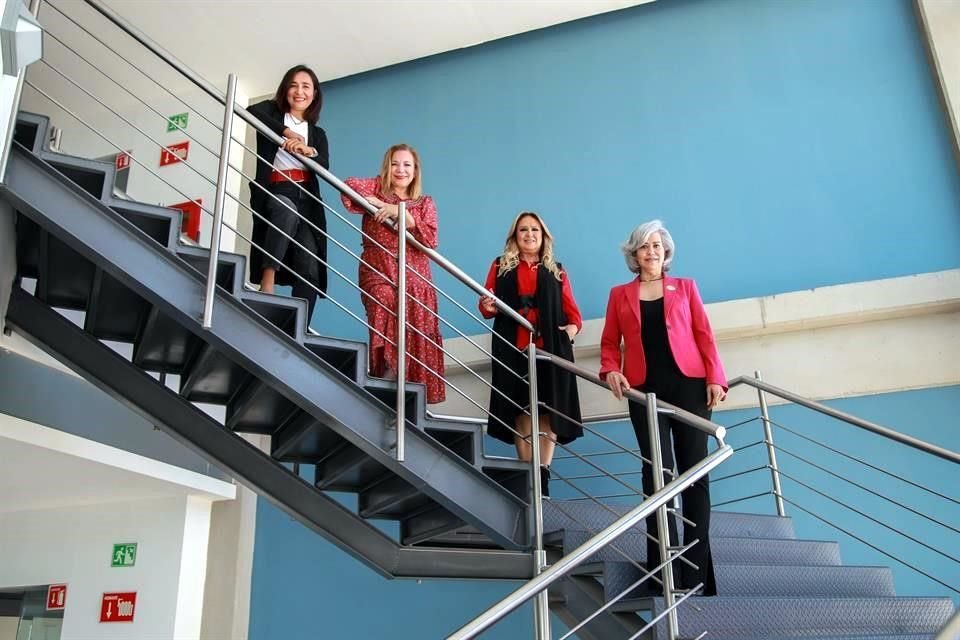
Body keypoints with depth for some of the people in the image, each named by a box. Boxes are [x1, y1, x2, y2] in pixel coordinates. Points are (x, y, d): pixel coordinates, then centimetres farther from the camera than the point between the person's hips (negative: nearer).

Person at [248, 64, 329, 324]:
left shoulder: (318, 134, 22)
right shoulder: (272, 111, 15)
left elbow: (324, 167, 2)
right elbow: (252, 111, -10)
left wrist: (308, 151, -19)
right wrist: (287, 132, -18)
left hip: (306, 200, 3)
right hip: (273, 191, -3)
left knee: (310, 270, -14)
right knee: (287, 210, -41)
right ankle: (267, 280, -35)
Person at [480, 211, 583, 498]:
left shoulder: (556, 270, 17)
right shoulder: (500, 266, 15)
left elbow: (573, 313, 14)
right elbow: (486, 307, 10)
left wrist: (570, 330, -7)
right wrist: (488, 308, -13)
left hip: (550, 349, 1)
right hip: (514, 349, 0)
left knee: (549, 411, -6)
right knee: (521, 411, -2)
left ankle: (542, 475, -6)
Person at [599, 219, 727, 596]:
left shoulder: (685, 287, 14)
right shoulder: (620, 295, 14)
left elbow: (704, 335, 7)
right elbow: (610, 342, 12)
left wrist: (715, 378, -4)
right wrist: (610, 370, -8)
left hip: (689, 384, 0)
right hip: (645, 389, 0)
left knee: (693, 469, 0)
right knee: (657, 470, -6)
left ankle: (696, 565, 8)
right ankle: (666, 565, 0)